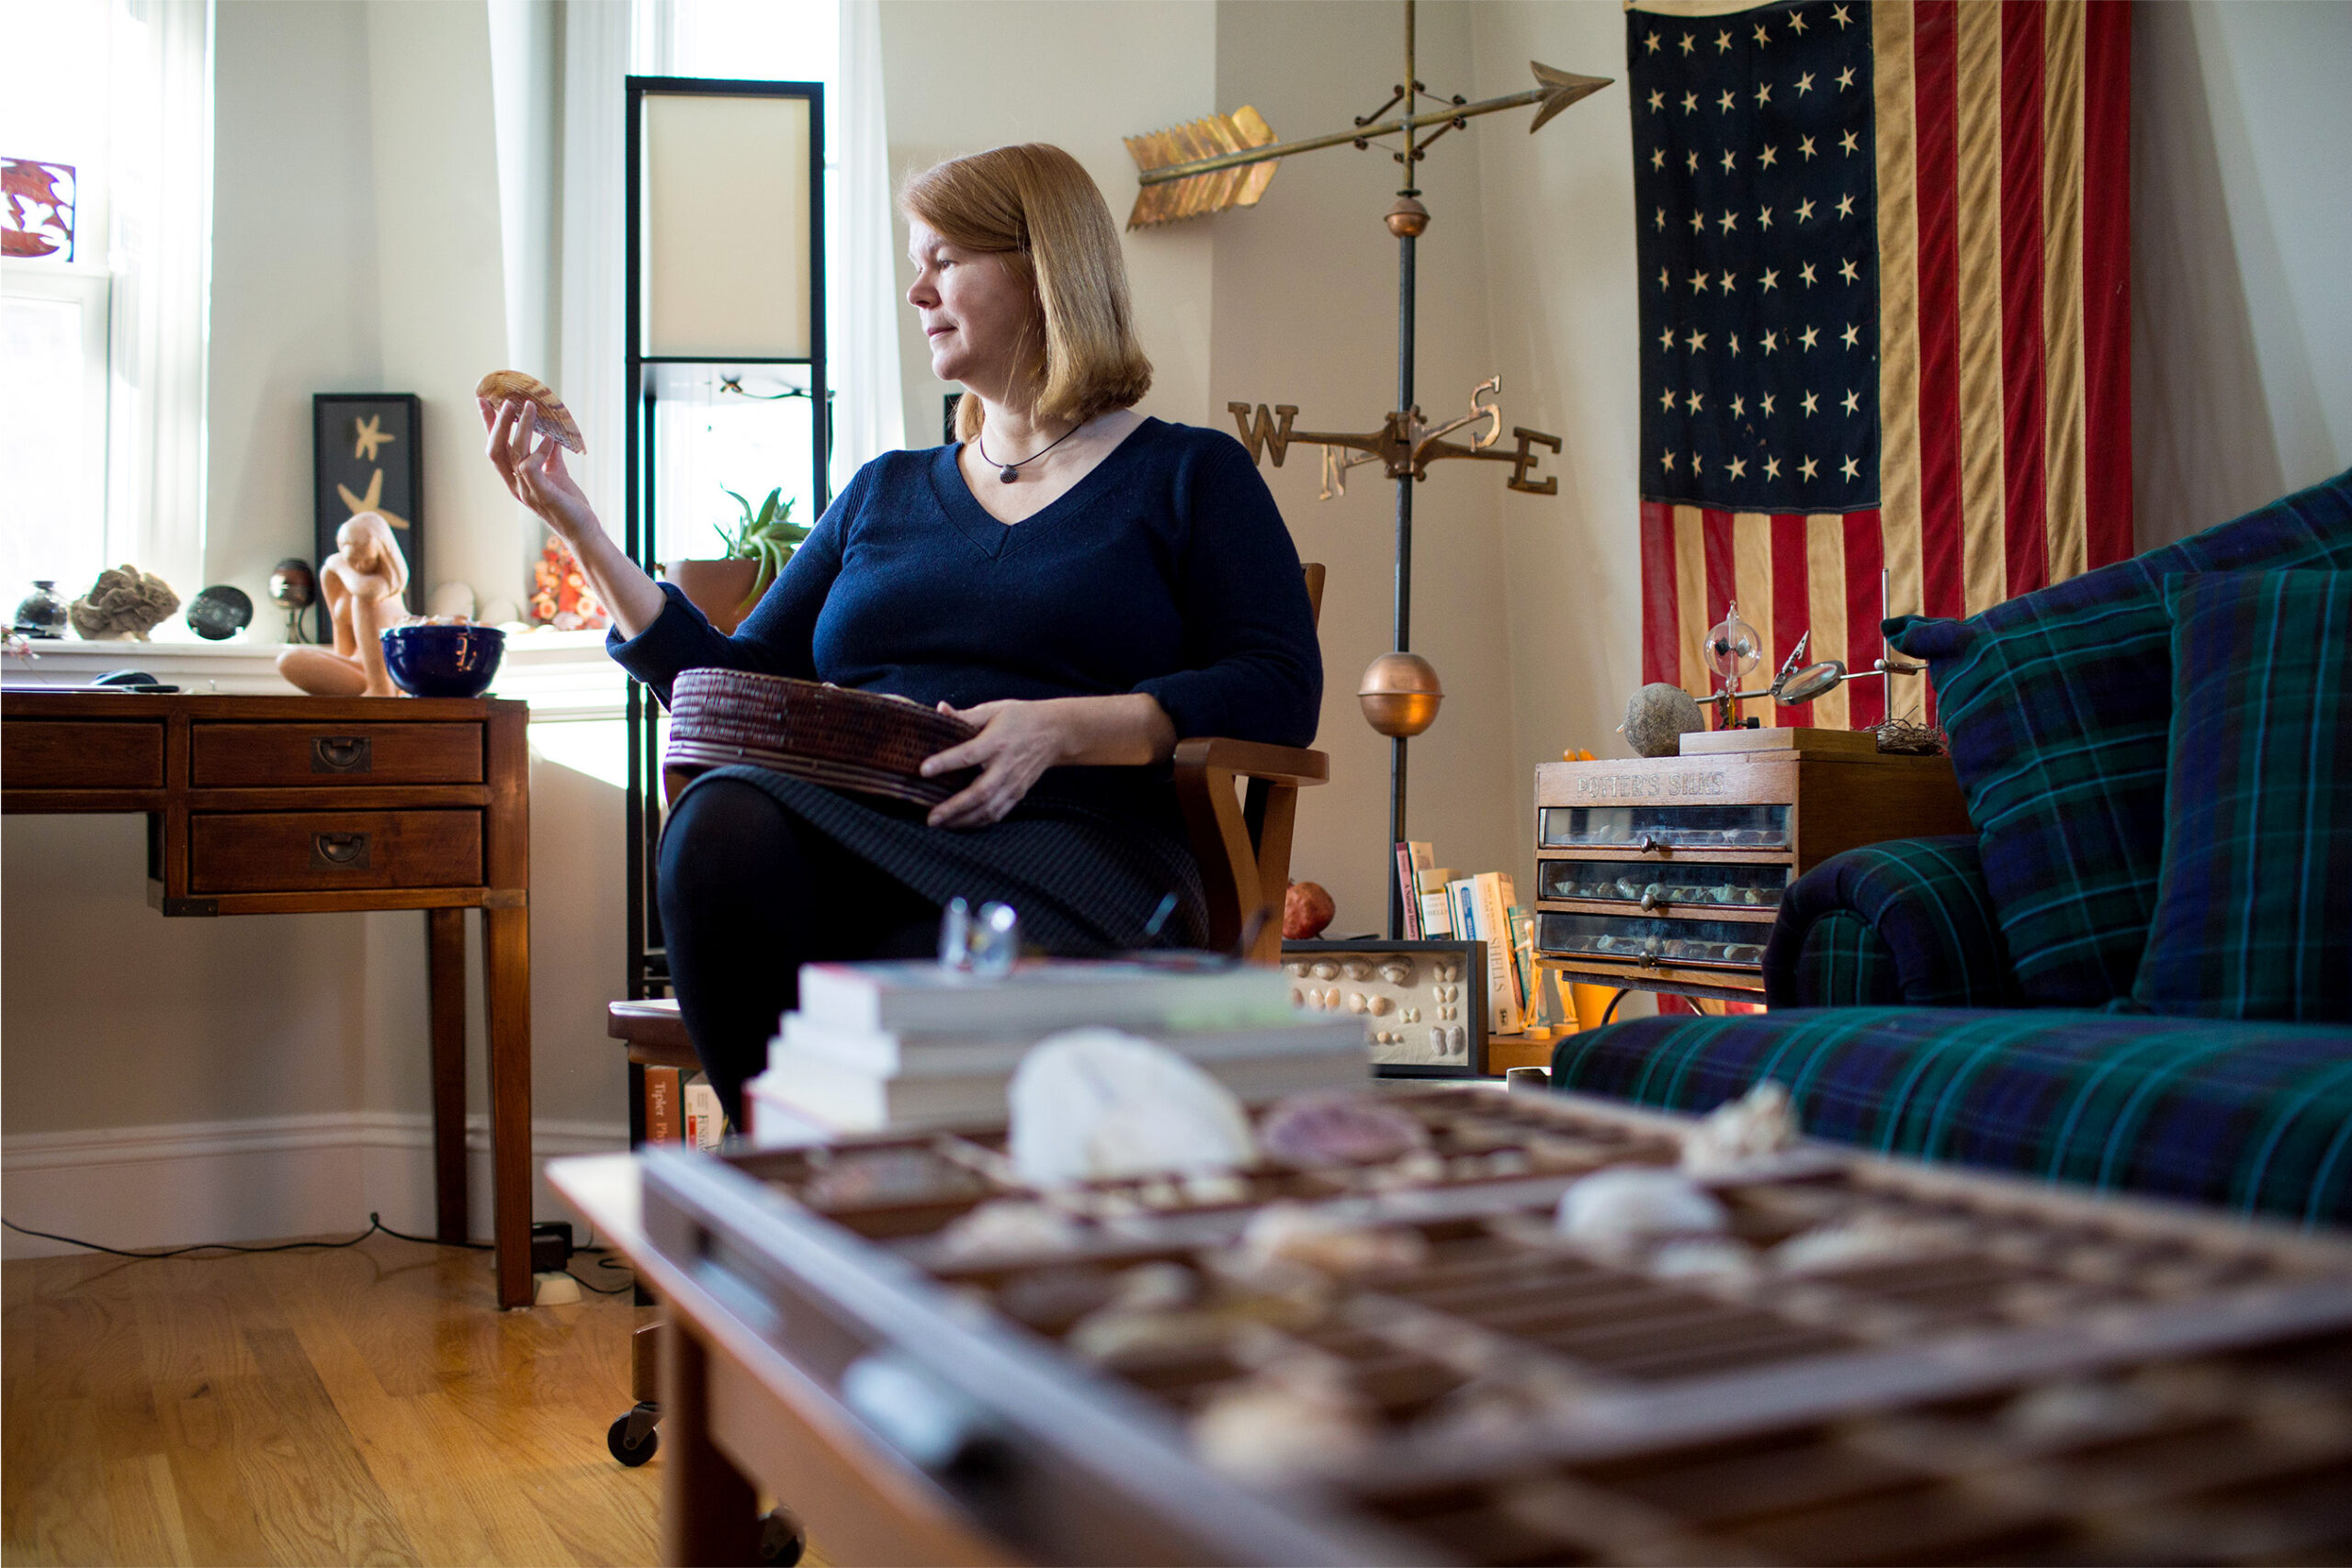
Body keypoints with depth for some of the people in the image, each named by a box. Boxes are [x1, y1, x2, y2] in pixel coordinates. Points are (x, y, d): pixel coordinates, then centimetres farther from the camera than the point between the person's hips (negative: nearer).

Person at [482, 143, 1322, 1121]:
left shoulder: (1188, 475, 15)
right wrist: (580, 531, 16)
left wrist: (1063, 729, -14)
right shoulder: (884, 492, 30)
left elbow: (1280, 693, 0)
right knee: (720, 825, -33)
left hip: (1061, 835, -4)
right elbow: (741, 684, 24)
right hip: (837, 833, 5)